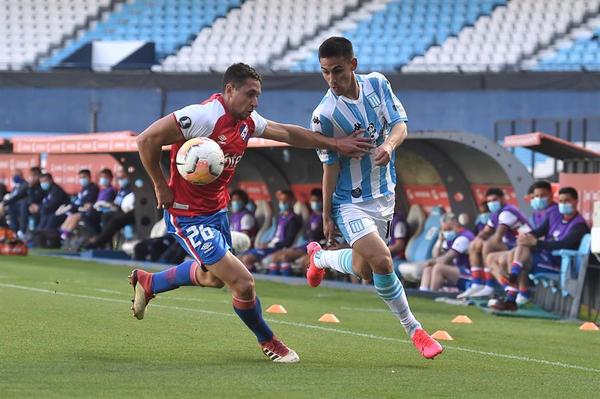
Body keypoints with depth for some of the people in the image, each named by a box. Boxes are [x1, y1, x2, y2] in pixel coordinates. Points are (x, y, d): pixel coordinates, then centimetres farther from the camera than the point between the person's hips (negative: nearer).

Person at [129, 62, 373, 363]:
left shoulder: (247, 122, 1)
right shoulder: (205, 116, -25)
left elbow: (288, 134, 16)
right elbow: (147, 140, -25)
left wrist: (335, 144, 12)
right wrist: (161, 187, -19)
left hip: (216, 210, 10)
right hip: (188, 215, -10)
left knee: (212, 277, 31)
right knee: (243, 284, -11)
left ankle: (148, 282, 51)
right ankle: (268, 342, 14)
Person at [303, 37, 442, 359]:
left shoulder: (376, 84, -5)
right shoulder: (325, 115, -19)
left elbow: (400, 124, -5)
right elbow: (330, 167, -11)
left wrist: (389, 144, -28)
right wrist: (327, 216, -7)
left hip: (384, 195, 5)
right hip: (350, 202, -5)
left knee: (363, 269, 15)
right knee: (381, 261, -24)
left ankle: (320, 257, 48)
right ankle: (413, 330, -6)